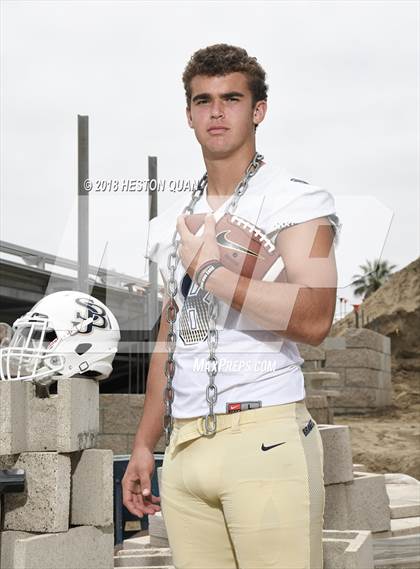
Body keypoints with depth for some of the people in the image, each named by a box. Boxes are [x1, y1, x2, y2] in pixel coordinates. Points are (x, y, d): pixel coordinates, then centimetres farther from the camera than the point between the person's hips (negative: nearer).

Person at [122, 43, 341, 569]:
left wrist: (209, 270, -11)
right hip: (184, 444, 6)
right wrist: (144, 445, 19)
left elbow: (313, 319, -17)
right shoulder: (172, 223, 19)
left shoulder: (297, 202, -1)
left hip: (266, 439, -6)